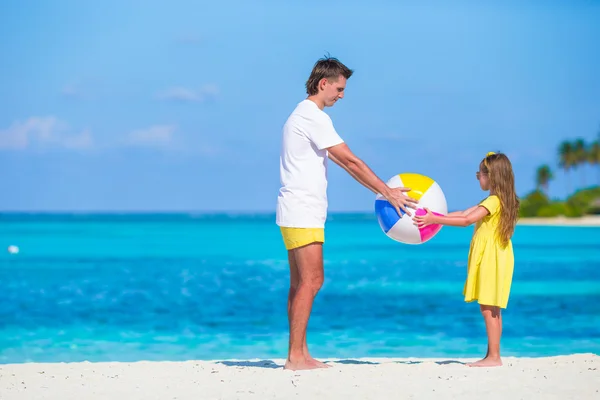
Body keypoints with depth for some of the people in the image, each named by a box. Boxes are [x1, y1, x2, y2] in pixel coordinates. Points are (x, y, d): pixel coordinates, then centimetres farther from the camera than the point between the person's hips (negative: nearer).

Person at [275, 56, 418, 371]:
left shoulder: (302, 115, 20)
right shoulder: (314, 117, -12)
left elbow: (342, 162, 20)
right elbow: (351, 160, -14)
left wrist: (382, 190, 16)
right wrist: (387, 192, -10)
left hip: (296, 213, 11)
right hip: (303, 212, -11)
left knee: (300, 283, 8)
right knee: (311, 280, -11)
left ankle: (298, 355, 9)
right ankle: (296, 357, -12)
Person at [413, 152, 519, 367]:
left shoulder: (494, 201, -15)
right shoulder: (494, 200, 17)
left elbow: (467, 220, -24)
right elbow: (464, 213, 15)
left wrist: (434, 220, -25)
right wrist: (435, 217, 8)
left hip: (492, 258, -10)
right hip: (489, 258, 10)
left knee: (489, 308, -9)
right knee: (490, 309, 11)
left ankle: (494, 357, -10)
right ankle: (492, 355, 14)